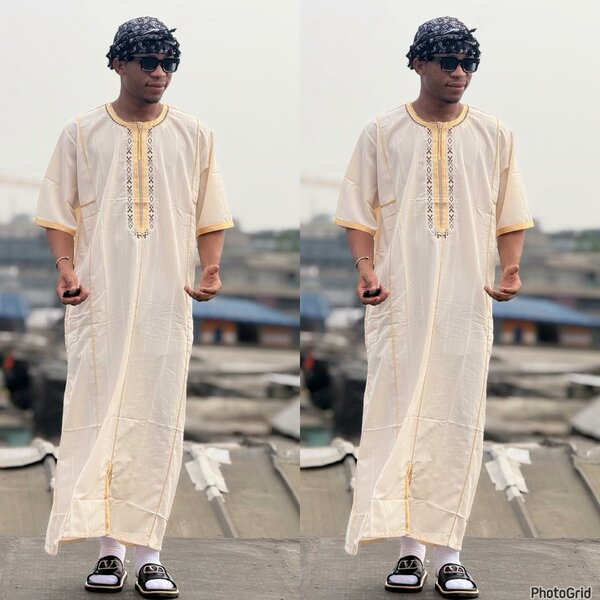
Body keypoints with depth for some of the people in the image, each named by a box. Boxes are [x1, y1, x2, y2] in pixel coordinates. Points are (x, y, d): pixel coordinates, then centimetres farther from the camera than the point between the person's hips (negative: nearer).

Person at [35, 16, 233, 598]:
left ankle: (147, 552, 4)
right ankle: (108, 548, 3)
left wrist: (210, 269, -5)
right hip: (99, 299, -1)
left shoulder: (193, 135, 9)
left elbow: (209, 217, 11)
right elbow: (59, 214, 5)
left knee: (158, 420, -1)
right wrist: (65, 266, -11)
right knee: (98, 415, -3)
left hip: (167, 300, 1)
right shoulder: (82, 134, 6)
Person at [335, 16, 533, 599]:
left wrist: (510, 269, -4)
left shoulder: (493, 135, 10)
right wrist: (365, 266, -10)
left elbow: (509, 217, 12)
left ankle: (447, 551, 3)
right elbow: (359, 213, 5)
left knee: (458, 421, -1)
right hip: (399, 299, -1)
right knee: (398, 415, -4)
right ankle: (408, 548, 2)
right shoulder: (382, 134, 6)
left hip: (467, 300, 1)